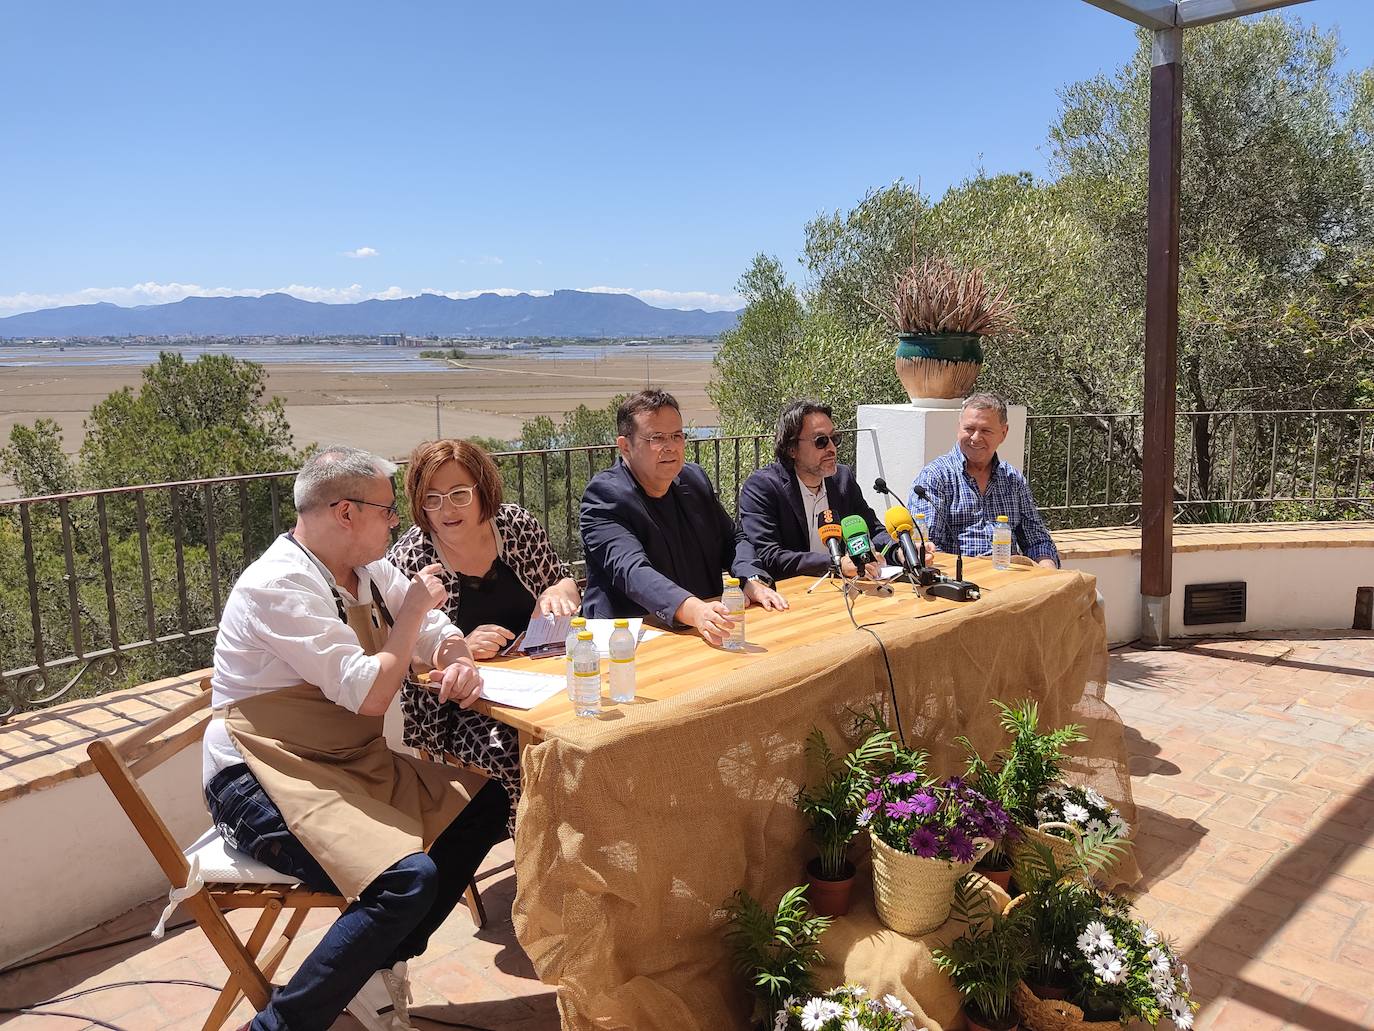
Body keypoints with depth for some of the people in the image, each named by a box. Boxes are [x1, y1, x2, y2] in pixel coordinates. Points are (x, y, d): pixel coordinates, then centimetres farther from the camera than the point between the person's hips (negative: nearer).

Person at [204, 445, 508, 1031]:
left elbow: (436, 631, 15)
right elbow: (370, 694, -23)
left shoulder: (366, 572, 7)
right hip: (266, 782, -9)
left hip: (350, 764, 9)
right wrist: (411, 612, -10)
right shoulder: (280, 585, -20)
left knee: (483, 804, 2)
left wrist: (458, 660, -9)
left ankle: (377, 967, 9)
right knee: (408, 878, -27)